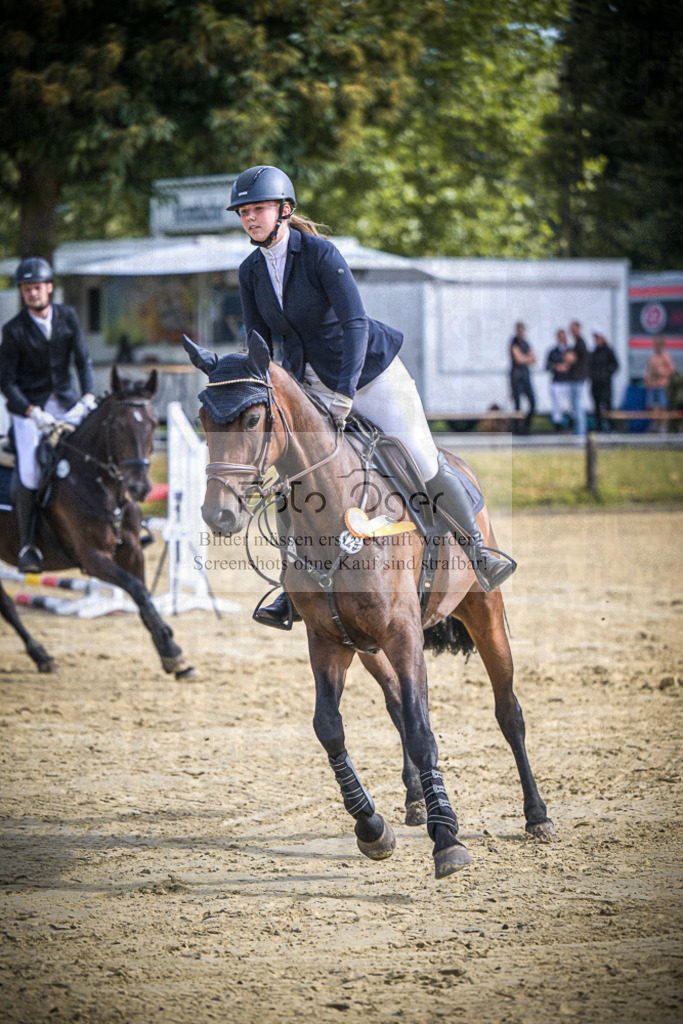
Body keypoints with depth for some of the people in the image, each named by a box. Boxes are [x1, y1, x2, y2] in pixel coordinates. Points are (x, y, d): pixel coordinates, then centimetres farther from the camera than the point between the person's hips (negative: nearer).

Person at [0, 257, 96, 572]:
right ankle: (27, 546, -6)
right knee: (30, 473, -17)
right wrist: (33, 412, -21)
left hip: (66, 403, 3)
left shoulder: (68, 318, 0)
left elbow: (83, 361, 2)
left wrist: (88, 397, -15)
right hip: (28, 407, -3)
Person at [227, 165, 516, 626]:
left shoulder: (320, 253, -21)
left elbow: (354, 323, -28)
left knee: (424, 464, -6)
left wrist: (345, 394, -35)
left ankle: (478, 549, 11)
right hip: (312, 383, 5)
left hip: (369, 372, -5)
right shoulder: (251, 271, -1)